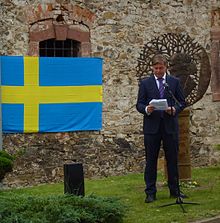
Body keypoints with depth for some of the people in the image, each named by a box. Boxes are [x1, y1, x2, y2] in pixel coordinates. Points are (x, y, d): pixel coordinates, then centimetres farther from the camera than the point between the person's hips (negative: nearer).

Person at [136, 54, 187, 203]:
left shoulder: (174, 82, 8)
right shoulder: (145, 83, 6)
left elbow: (182, 102, 8)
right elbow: (139, 104, 3)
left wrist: (175, 109, -12)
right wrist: (146, 109, -19)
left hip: (170, 126, 1)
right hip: (152, 126, -1)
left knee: (172, 160, 6)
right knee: (151, 161, 2)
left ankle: (175, 190, 17)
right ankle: (150, 193, 7)